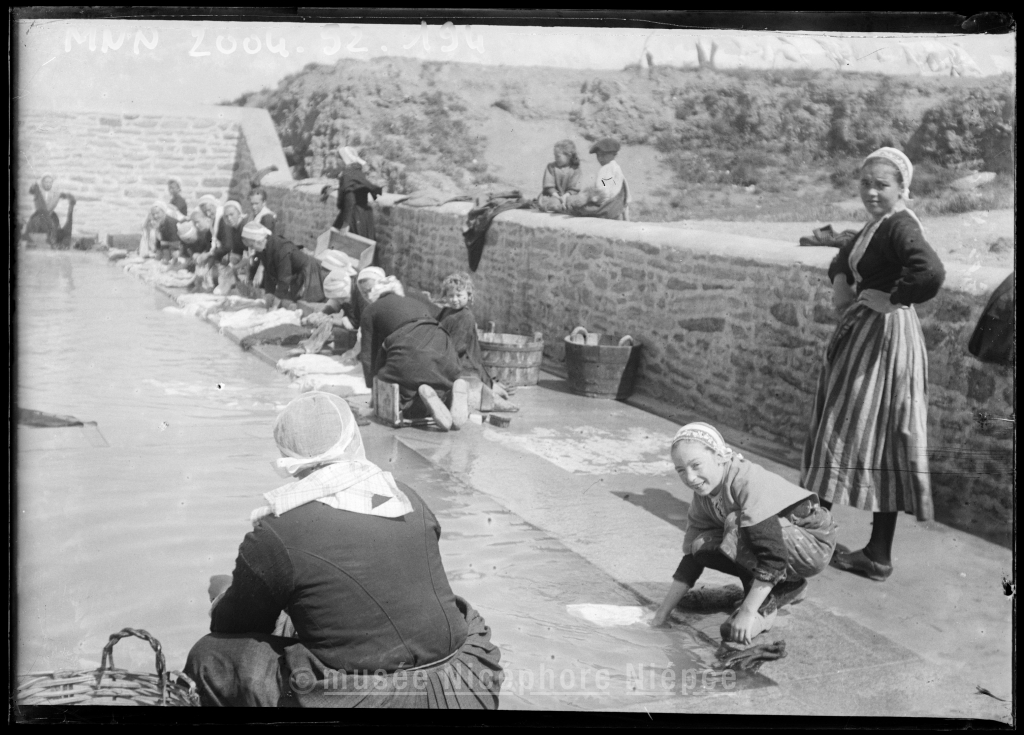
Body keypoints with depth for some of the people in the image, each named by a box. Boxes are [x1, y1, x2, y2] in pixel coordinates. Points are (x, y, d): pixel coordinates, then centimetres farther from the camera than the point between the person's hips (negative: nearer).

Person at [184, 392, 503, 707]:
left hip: (360, 701, -5)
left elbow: (231, 627, 6)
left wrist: (224, 594, 31)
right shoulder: (408, 501, 6)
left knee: (210, 656, 8)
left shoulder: (276, 535, -8)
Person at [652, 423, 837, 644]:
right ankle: (786, 587, 6)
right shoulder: (704, 495, -4)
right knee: (702, 547, -10)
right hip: (777, 540, 8)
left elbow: (773, 556, -34)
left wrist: (748, 612, -35)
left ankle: (764, 607, -13)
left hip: (815, 543, -8)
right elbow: (692, 557, 1)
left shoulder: (748, 482, -29)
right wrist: (662, 615, -4)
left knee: (737, 524, -30)